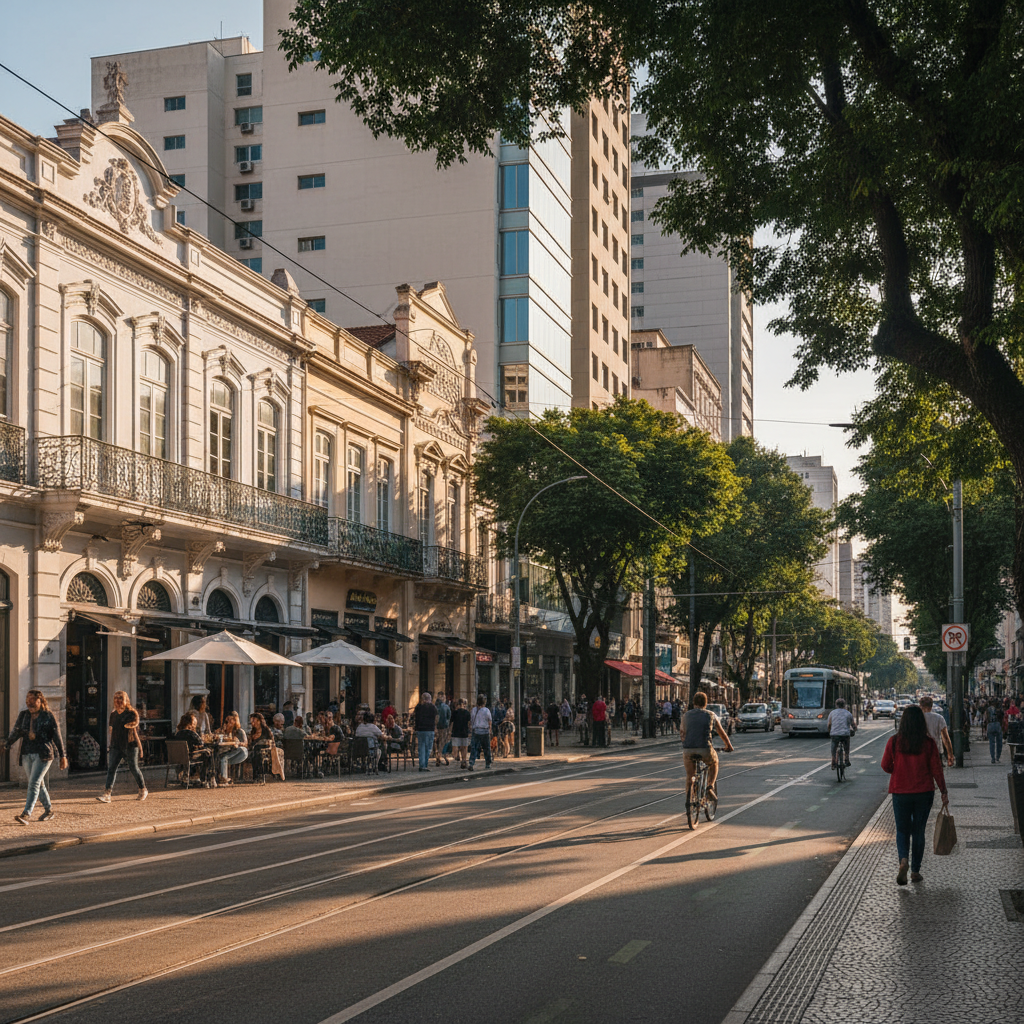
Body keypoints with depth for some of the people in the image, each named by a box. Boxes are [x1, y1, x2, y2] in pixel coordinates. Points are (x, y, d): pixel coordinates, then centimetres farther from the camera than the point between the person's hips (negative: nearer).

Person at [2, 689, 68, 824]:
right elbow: (15, 732, 4)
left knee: (34, 783, -15)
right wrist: (6, 743, -16)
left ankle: (26, 814, -21)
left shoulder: (48, 716, -2)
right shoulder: (23, 716, 11)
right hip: (27, 755, 6)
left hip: (43, 754, -5)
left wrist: (63, 756, 1)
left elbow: (57, 736, 0)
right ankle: (48, 809, 28)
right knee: (39, 784, 12)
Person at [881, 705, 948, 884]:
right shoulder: (928, 743, -9)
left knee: (902, 830, 11)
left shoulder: (894, 741, -9)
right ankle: (915, 871, 16)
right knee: (918, 831, 13)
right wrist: (944, 792, 3)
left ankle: (903, 860, -15)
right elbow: (936, 769, -6)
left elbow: (886, 766, -2)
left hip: (900, 792, 0)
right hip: (924, 792, 0)